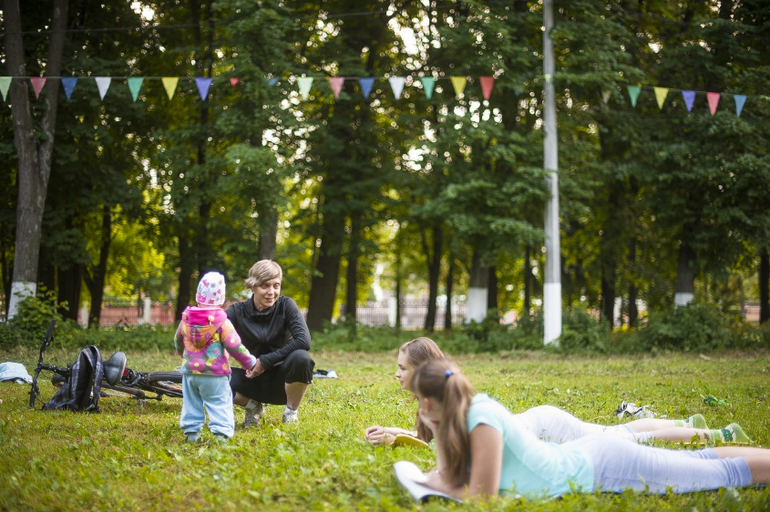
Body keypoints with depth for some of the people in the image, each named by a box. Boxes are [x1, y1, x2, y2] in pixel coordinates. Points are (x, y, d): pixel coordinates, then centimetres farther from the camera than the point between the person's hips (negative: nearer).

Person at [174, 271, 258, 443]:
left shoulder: (187, 319, 4)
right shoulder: (222, 323, -13)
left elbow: (177, 340, 23)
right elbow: (235, 347, -12)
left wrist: (181, 351, 46)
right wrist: (251, 362, 2)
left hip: (190, 371, 4)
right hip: (215, 375, -4)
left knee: (191, 403, 15)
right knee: (219, 403, 0)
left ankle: (191, 432, 15)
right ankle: (221, 432, -9)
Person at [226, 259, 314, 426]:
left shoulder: (285, 305, -10)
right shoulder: (238, 311, -6)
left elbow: (304, 341, -23)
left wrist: (265, 361, -24)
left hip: (282, 381, -1)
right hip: (254, 380, 1)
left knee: (301, 358, -34)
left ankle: (291, 412, -7)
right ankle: (253, 406, 5)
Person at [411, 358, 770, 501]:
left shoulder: (482, 417, -27)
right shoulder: (464, 411, -1)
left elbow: (481, 495, -28)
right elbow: (453, 477, 7)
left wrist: (439, 486, -13)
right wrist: (438, 432, -7)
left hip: (603, 468, -8)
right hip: (586, 456, 8)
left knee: (725, 474, 3)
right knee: (696, 463, 23)